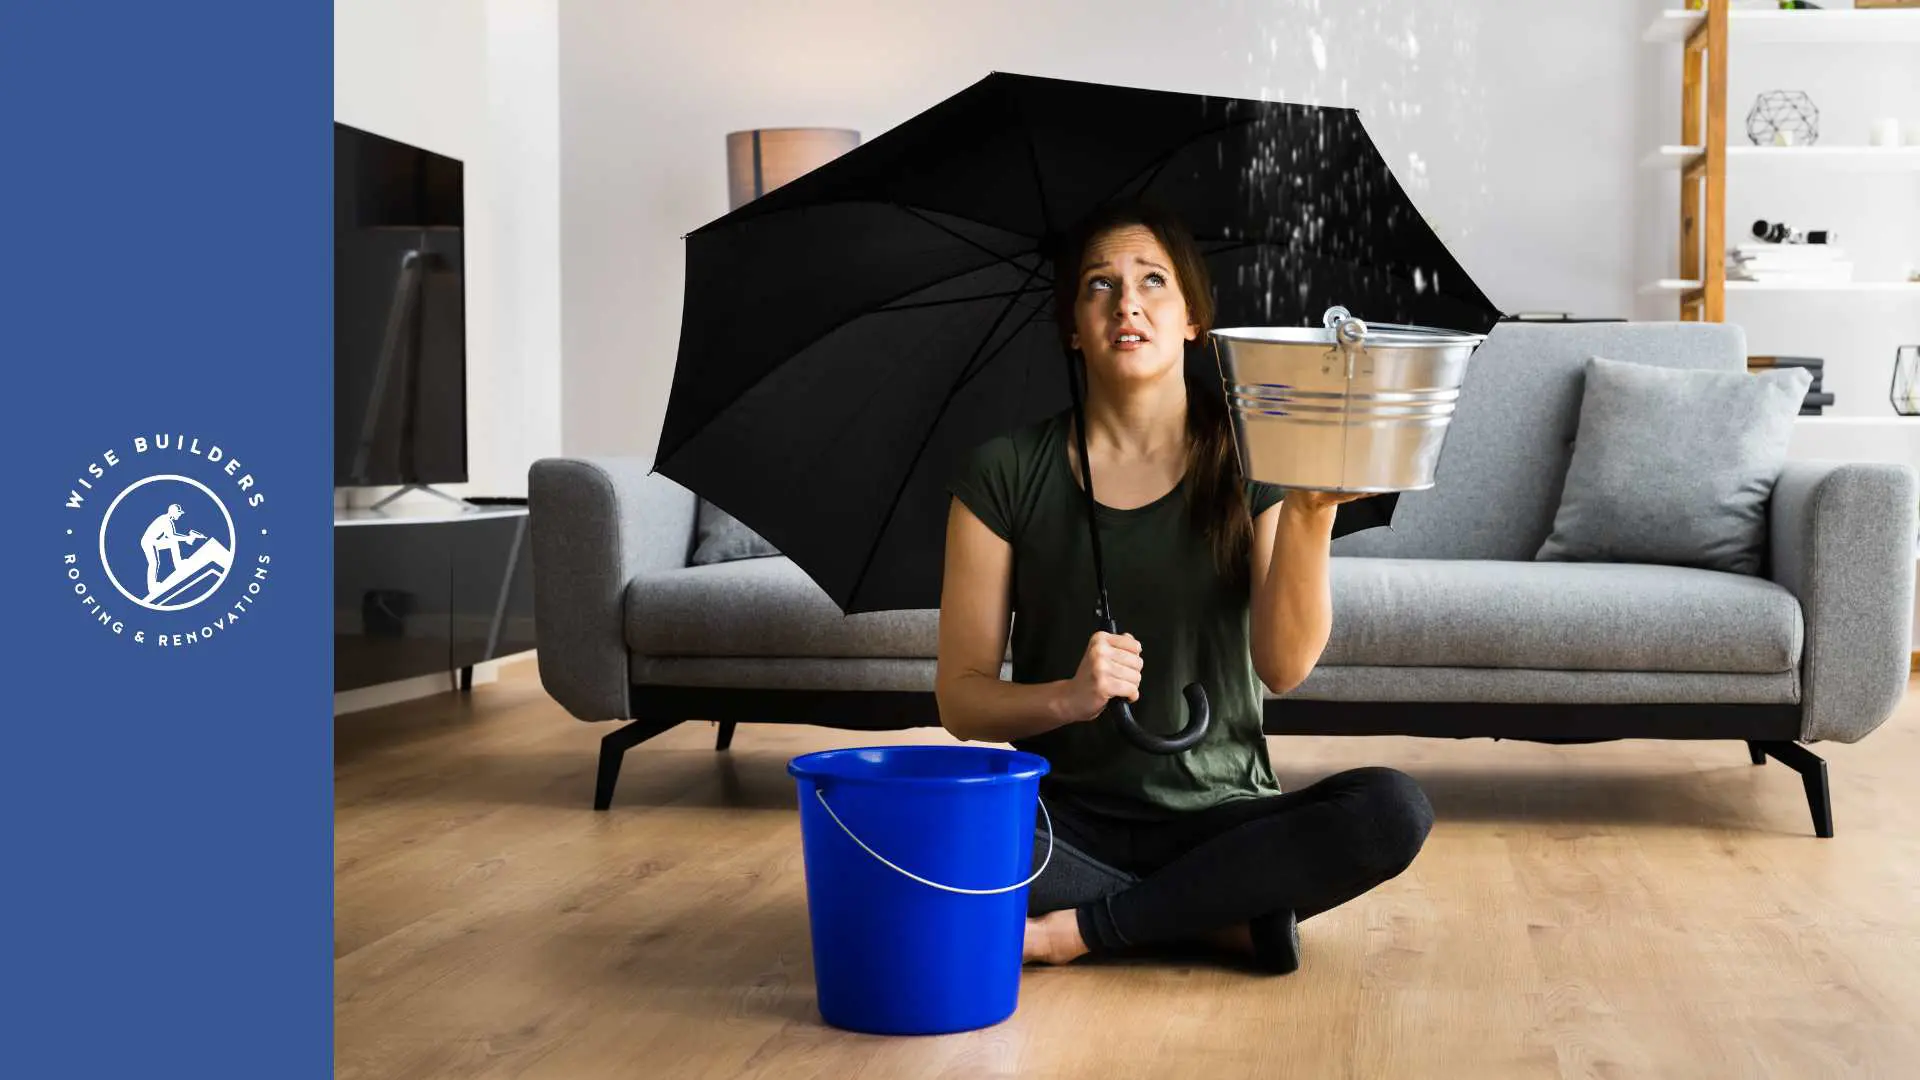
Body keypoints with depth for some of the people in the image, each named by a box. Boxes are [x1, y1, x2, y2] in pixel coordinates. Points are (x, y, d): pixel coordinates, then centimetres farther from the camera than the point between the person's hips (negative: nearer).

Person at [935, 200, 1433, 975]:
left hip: (1217, 817, 1)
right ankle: (1231, 923, -14)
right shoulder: (1005, 475, 0)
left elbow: (1284, 666, -11)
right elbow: (961, 700, -1)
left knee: (1392, 811, -27)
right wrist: (1067, 697, -22)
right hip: (1064, 821, 0)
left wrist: (1309, 511, -26)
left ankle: (1085, 928, -17)